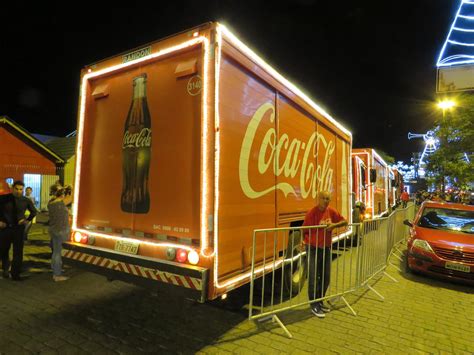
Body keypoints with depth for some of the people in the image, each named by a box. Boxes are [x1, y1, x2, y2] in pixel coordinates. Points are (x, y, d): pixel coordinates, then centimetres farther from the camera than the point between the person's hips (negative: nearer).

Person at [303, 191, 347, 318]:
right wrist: (302, 242, -31)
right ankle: (314, 305, 12)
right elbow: (305, 230, -15)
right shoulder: (312, 213, -16)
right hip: (313, 248, -6)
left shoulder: (331, 211, 0)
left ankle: (320, 301, 31)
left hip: (326, 248, 6)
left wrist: (334, 225, -13)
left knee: (326, 277, 14)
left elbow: (344, 222, 5)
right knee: (314, 277, -2)